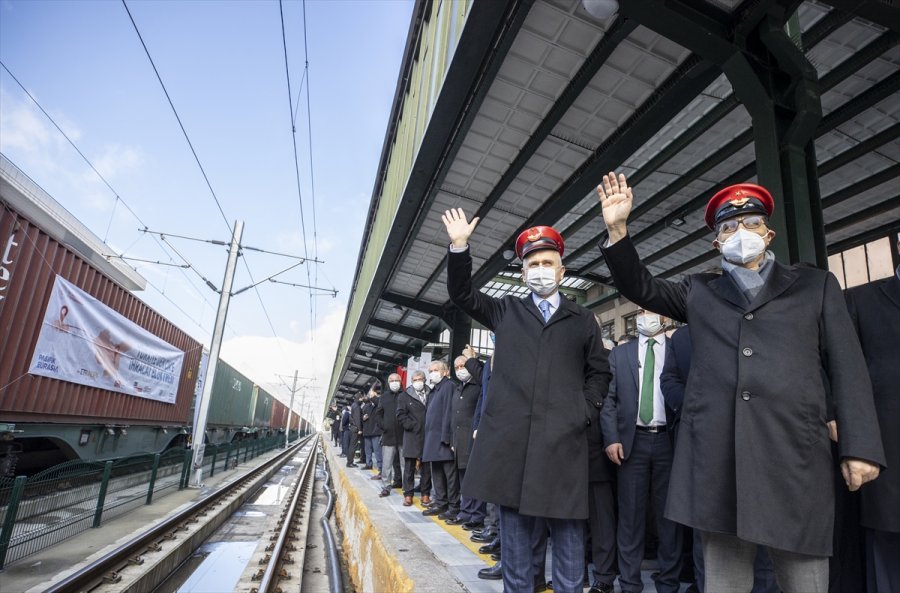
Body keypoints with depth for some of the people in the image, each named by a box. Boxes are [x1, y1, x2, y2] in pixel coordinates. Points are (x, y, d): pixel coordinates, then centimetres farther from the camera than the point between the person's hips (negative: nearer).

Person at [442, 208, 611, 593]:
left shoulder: (582, 320, 12)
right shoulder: (506, 312, 13)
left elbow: (599, 372, 15)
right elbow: (461, 294, 9)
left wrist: (585, 410, 0)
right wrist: (459, 246, -2)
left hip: (564, 440, 0)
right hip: (511, 438, 1)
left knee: (568, 539, 8)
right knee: (514, 538, 11)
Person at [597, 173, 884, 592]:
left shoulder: (815, 285, 13)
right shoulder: (699, 292, 17)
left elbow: (847, 368, 8)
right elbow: (640, 287, 10)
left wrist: (860, 446, 0)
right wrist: (618, 229, -4)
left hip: (794, 453, -1)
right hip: (716, 456, 1)